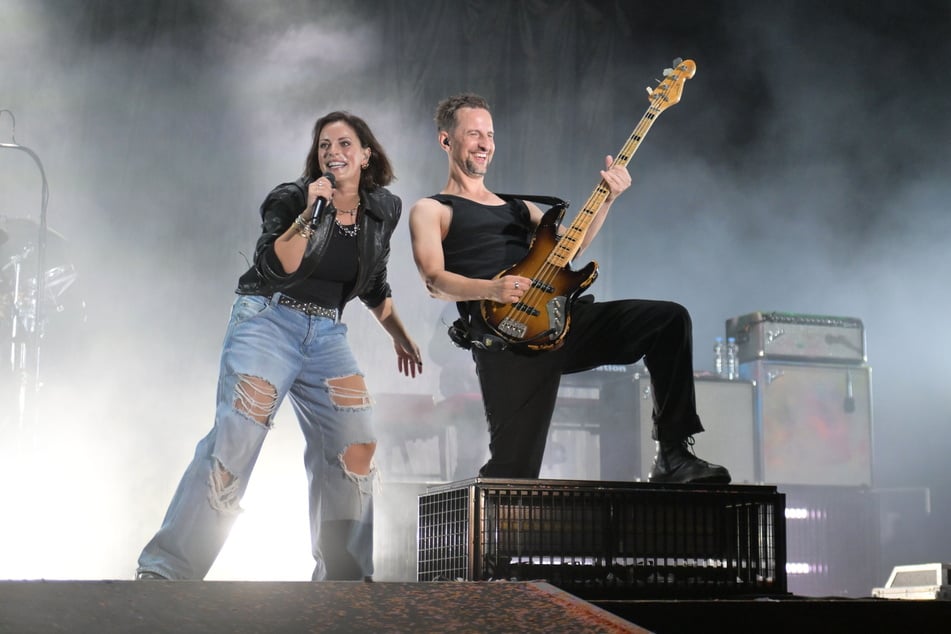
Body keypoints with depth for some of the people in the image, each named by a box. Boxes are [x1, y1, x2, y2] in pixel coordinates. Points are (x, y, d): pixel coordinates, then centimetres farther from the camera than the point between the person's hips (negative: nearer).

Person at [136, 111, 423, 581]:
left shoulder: (383, 211, 11)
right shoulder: (290, 199, -5)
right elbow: (277, 268, -19)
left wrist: (400, 336, 23)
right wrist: (310, 213, -25)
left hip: (326, 335, 5)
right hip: (268, 320, -5)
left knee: (356, 450, -5)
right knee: (234, 441, -18)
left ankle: (346, 575, 8)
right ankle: (163, 570, -18)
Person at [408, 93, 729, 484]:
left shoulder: (516, 206, 32)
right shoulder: (431, 211, 13)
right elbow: (434, 280, -4)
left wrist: (607, 199, 2)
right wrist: (490, 289, -22)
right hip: (507, 338, -6)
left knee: (670, 319, -12)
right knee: (513, 469, -16)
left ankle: (674, 457, -12)